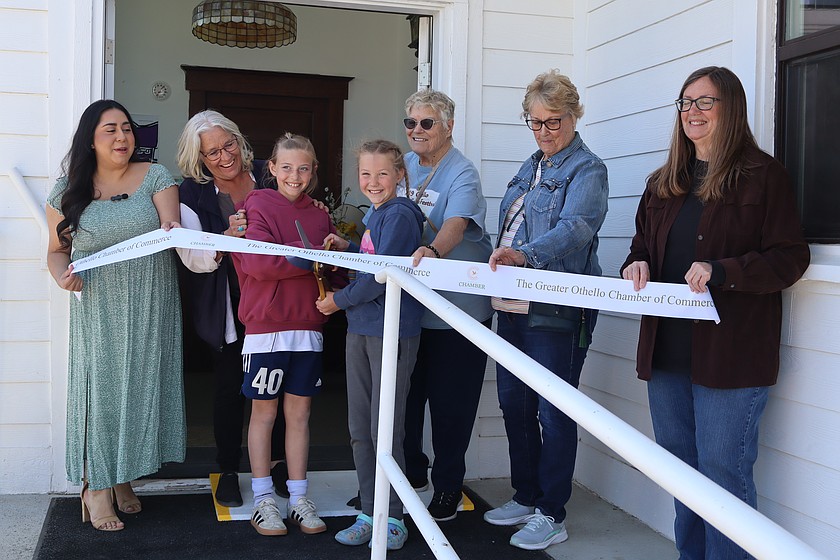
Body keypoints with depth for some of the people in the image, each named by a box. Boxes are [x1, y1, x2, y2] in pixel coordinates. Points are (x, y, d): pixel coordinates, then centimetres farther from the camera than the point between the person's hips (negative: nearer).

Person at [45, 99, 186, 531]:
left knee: (141, 384, 6)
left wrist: (171, 232, -31)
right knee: (100, 387, -1)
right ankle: (95, 486, 10)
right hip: (98, 312, -1)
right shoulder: (68, 192, 4)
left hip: (149, 308, 1)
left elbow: (170, 229, -7)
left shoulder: (155, 177, 2)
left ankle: (123, 477, 23)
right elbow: (57, 250, 11)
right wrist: (62, 275, -11)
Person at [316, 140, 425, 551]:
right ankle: (369, 513, 23)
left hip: (392, 331, -9)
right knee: (359, 428, 11)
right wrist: (347, 248, 9)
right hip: (360, 329, 9)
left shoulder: (399, 215, -13)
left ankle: (393, 518, 14)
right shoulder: (374, 215, 15)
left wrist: (339, 300, -7)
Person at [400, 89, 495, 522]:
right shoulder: (405, 165, 8)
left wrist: (433, 251, -52)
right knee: (405, 394, 14)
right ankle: (411, 472, 34)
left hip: (458, 304, -6)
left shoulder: (462, 173, -13)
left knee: (449, 404, 3)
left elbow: (455, 223, -31)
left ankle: (447, 486, 20)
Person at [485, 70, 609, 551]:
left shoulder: (587, 169, -9)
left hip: (558, 308, -8)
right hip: (515, 305, 9)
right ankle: (526, 497, 30)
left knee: (554, 411, -1)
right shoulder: (531, 167, 17)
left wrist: (525, 254, -41)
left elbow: (575, 227, -26)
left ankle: (552, 515, 12)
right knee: (514, 403, 15)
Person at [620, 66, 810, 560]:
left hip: (731, 353, -7)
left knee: (723, 474, -2)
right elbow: (644, 247, 22)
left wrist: (720, 272, -22)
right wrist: (638, 265, -1)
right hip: (667, 350, 7)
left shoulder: (763, 176, -5)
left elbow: (790, 258, -10)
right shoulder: (664, 183, 15)